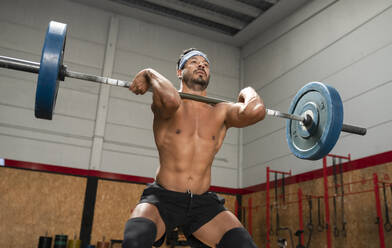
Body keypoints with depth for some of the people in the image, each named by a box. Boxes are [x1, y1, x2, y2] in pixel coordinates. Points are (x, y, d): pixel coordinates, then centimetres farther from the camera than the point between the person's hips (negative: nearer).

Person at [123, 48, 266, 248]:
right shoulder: (163, 104, -2)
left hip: (203, 202, 3)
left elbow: (256, 111, -15)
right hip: (163, 198, -2)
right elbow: (171, 100, -29)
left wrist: (247, 92, 5)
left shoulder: (220, 112, 6)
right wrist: (150, 74, -11)